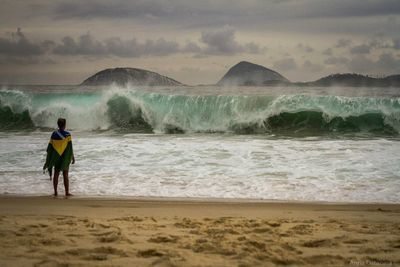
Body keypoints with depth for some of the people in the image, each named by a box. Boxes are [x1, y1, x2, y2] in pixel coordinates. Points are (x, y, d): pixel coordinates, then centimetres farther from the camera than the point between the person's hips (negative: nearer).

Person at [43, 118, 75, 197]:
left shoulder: (54, 134, 0)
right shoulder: (67, 135, -11)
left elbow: (50, 147, 3)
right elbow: (70, 146, -15)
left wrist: (48, 160, 11)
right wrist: (72, 157, -8)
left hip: (56, 157, 3)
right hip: (65, 157, -3)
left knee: (56, 174, 10)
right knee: (65, 175, 2)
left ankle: (55, 192, 13)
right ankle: (67, 192, 5)